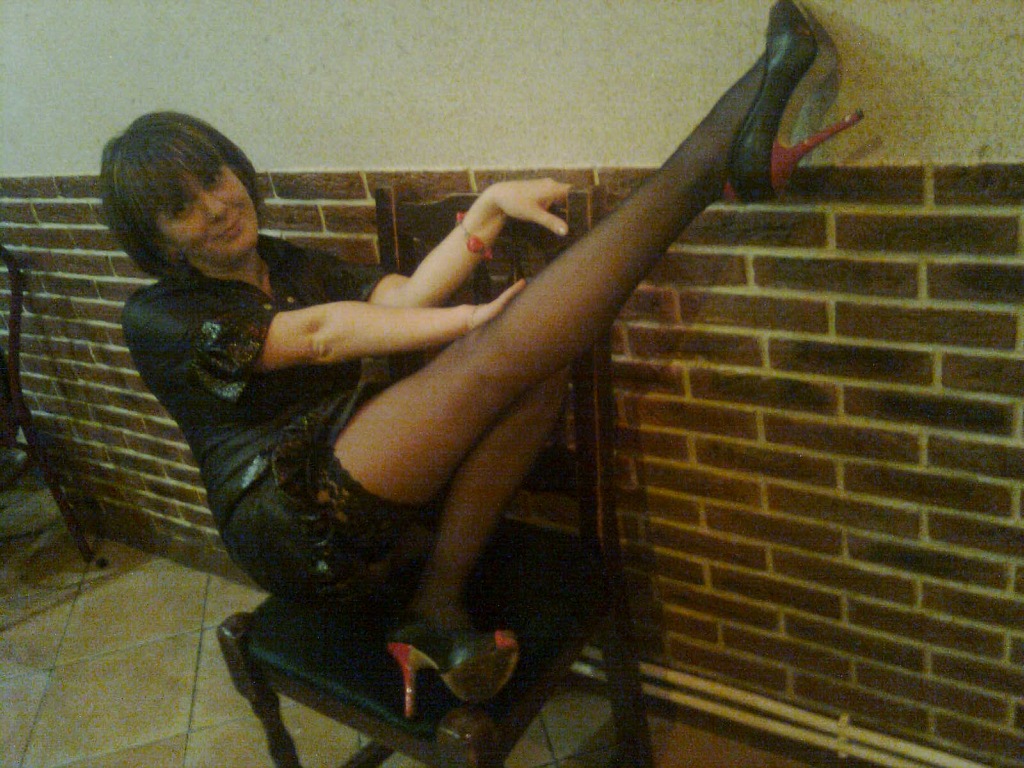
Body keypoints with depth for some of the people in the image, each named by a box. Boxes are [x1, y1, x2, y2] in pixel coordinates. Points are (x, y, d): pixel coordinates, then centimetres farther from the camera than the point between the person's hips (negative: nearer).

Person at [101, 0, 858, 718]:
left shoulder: (291, 267, 17)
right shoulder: (157, 317, -1)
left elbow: (400, 297, 0)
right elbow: (320, 335, -14)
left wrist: (490, 208, -10)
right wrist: (474, 320, -17)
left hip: (377, 509, 7)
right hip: (301, 529, -6)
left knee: (541, 367, -17)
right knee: (498, 356, -25)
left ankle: (437, 609, -20)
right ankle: (709, 158, -24)